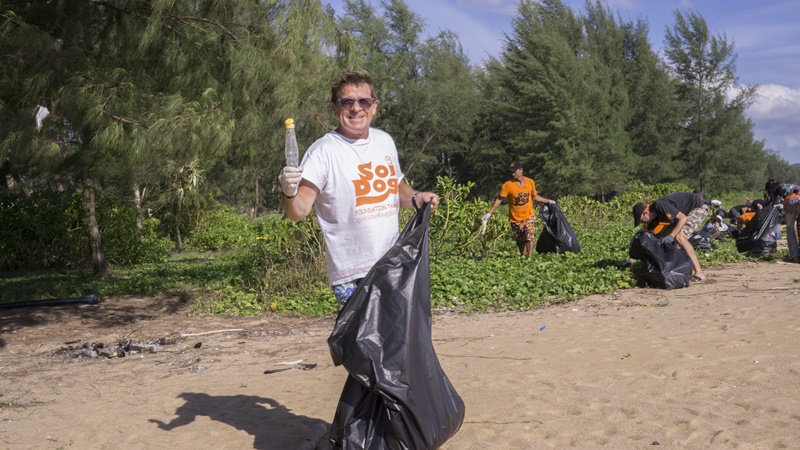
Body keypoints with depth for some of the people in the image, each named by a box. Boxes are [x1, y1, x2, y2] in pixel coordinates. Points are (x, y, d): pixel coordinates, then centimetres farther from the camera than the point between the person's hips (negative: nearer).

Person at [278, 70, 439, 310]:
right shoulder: (323, 151, -12)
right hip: (351, 275, -6)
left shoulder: (385, 140, 8)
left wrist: (415, 198, 3)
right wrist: (290, 194, -42)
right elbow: (299, 211, -20)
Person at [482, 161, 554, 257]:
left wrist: (548, 201, 13)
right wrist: (489, 213, -19)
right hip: (515, 219, 0)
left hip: (529, 216, 0)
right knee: (520, 242, 9)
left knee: (529, 236, -19)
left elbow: (535, 196, 13)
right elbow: (499, 199, -12)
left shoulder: (530, 182, -4)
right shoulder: (508, 185, -13)